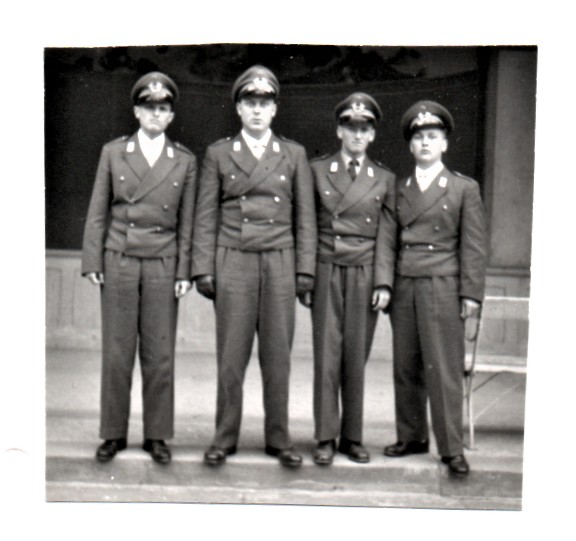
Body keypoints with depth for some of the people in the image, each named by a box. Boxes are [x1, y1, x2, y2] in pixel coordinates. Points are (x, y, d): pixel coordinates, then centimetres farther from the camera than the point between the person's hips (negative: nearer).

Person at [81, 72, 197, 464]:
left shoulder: (185, 161, 7)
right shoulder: (113, 153, 7)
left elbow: (187, 222, 7)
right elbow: (98, 213, 7)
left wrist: (184, 272, 1)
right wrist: (93, 262, 0)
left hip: (163, 265, 0)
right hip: (119, 262, 0)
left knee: (160, 354, 2)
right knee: (117, 352, 3)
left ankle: (157, 435, 13)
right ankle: (113, 434, 14)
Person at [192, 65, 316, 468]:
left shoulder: (294, 155, 10)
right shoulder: (218, 154, 9)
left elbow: (305, 216, 9)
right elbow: (206, 215, 7)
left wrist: (305, 269, 2)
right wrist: (203, 268, 0)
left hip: (279, 262, 1)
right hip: (233, 262, -1)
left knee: (278, 355, 2)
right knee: (231, 355, 0)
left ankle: (279, 439, 12)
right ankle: (225, 439, 9)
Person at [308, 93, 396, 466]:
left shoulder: (385, 179, 10)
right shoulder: (317, 171, 8)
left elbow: (386, 236, 7)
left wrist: (384, 282, -2)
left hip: (365, 274, 1)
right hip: (327, 271, -1)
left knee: (357, 356, 2)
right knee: (327, 354, -2)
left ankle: (352, 437, 12)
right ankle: (326, 438, 4)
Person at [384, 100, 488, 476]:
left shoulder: (465, 188, 5)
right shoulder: (400, 190, 14)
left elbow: (473, 246, 1)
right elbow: (392, 240, 15)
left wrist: (471, 293, -6)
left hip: (443, 287, -3)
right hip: (404, 287, 4)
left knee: (444, 369, -5)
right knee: (406, 368, 6)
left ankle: (452, 448, 1)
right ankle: (412, 437, 19)